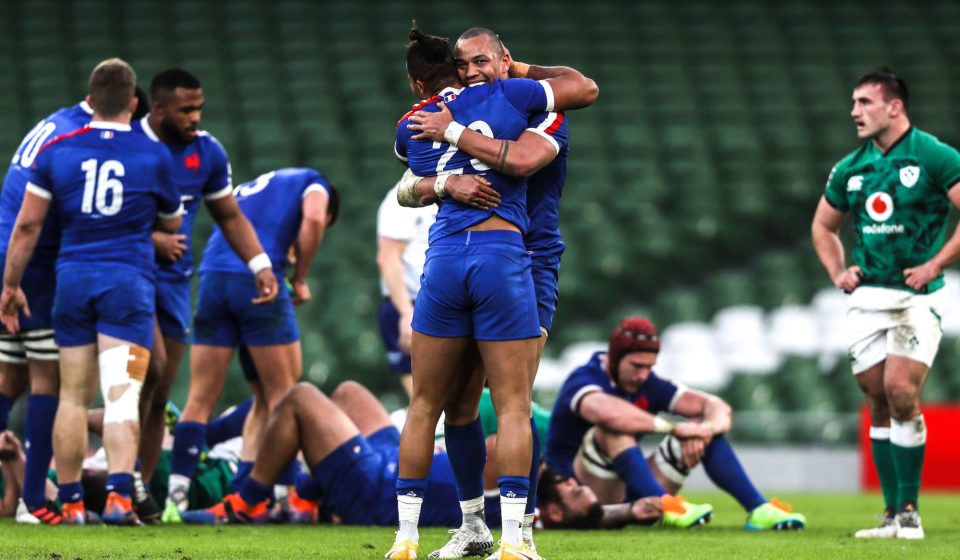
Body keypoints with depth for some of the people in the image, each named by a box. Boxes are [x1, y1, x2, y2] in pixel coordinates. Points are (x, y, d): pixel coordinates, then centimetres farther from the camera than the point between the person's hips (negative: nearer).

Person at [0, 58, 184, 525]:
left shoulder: (56, 151, 4)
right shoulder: (153, 157, 2)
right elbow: (171, 223, 16)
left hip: (73, 276, 2)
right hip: (128, 280, -2)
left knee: (72, 396, 10)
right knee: (121, 395, -8)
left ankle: (70, 500, 13)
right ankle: (119, 494, -22)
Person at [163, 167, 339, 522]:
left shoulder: (248, 188, 36)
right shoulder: (313, 183, 18)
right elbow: (312, 219, -3)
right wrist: (299, 280, 6)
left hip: (212, 277, 5)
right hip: (259, 278, -5)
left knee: (201, 399, 6)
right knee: (282, 396, 5)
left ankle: (176, 497, 0)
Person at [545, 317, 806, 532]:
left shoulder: (649, 384, 5)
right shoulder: (584, 380, -15)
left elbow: (719, 409, -2)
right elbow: (607, 413, -41)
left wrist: (703, 430, -26)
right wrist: (672, 428, -33)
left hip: (630, 493, 7)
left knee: (707, 425, -3)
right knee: (613, 430, -34)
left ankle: (758, 509, -18)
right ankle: (665, 505, -49)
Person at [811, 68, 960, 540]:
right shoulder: (850, 169, 11)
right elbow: (823, 226, 26)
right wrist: (838, 273, 11)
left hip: (915, 296, -5)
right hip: (866, 298, 5)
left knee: (900, 391, -18)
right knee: (879, 403, 4)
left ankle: (909, 508, -9)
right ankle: (892, 513, 10)